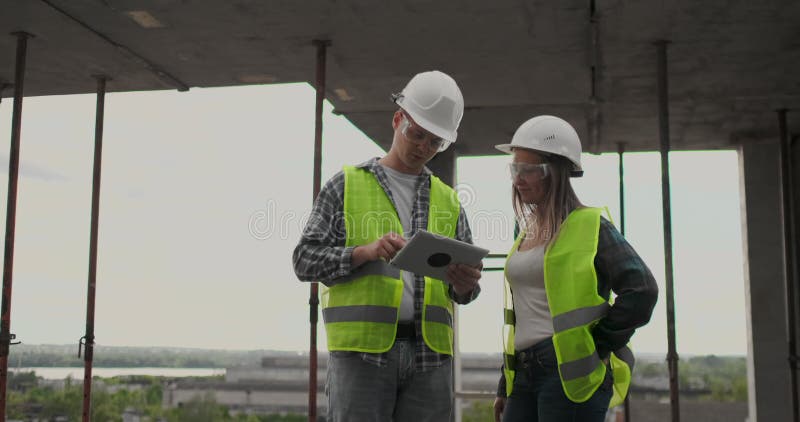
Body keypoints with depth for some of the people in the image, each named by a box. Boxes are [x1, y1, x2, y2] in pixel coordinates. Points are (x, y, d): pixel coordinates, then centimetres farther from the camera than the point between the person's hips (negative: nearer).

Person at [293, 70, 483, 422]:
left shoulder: (448, 201, 17)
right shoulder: (347, 185, 8)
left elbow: (464, 289, 16)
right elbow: (305, 260, 1)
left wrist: (465, 284, -9)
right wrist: (366, 252, -16)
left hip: (429, 353, 3)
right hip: (362, 349, -3)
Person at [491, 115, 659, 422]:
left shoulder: (590, 227, -6)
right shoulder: (528, 232, 17)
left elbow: (642, 291, -16)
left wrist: (597, 346, -12)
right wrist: (505, 387, 20)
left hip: (571, 375, -7)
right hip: (524, 375, 8)